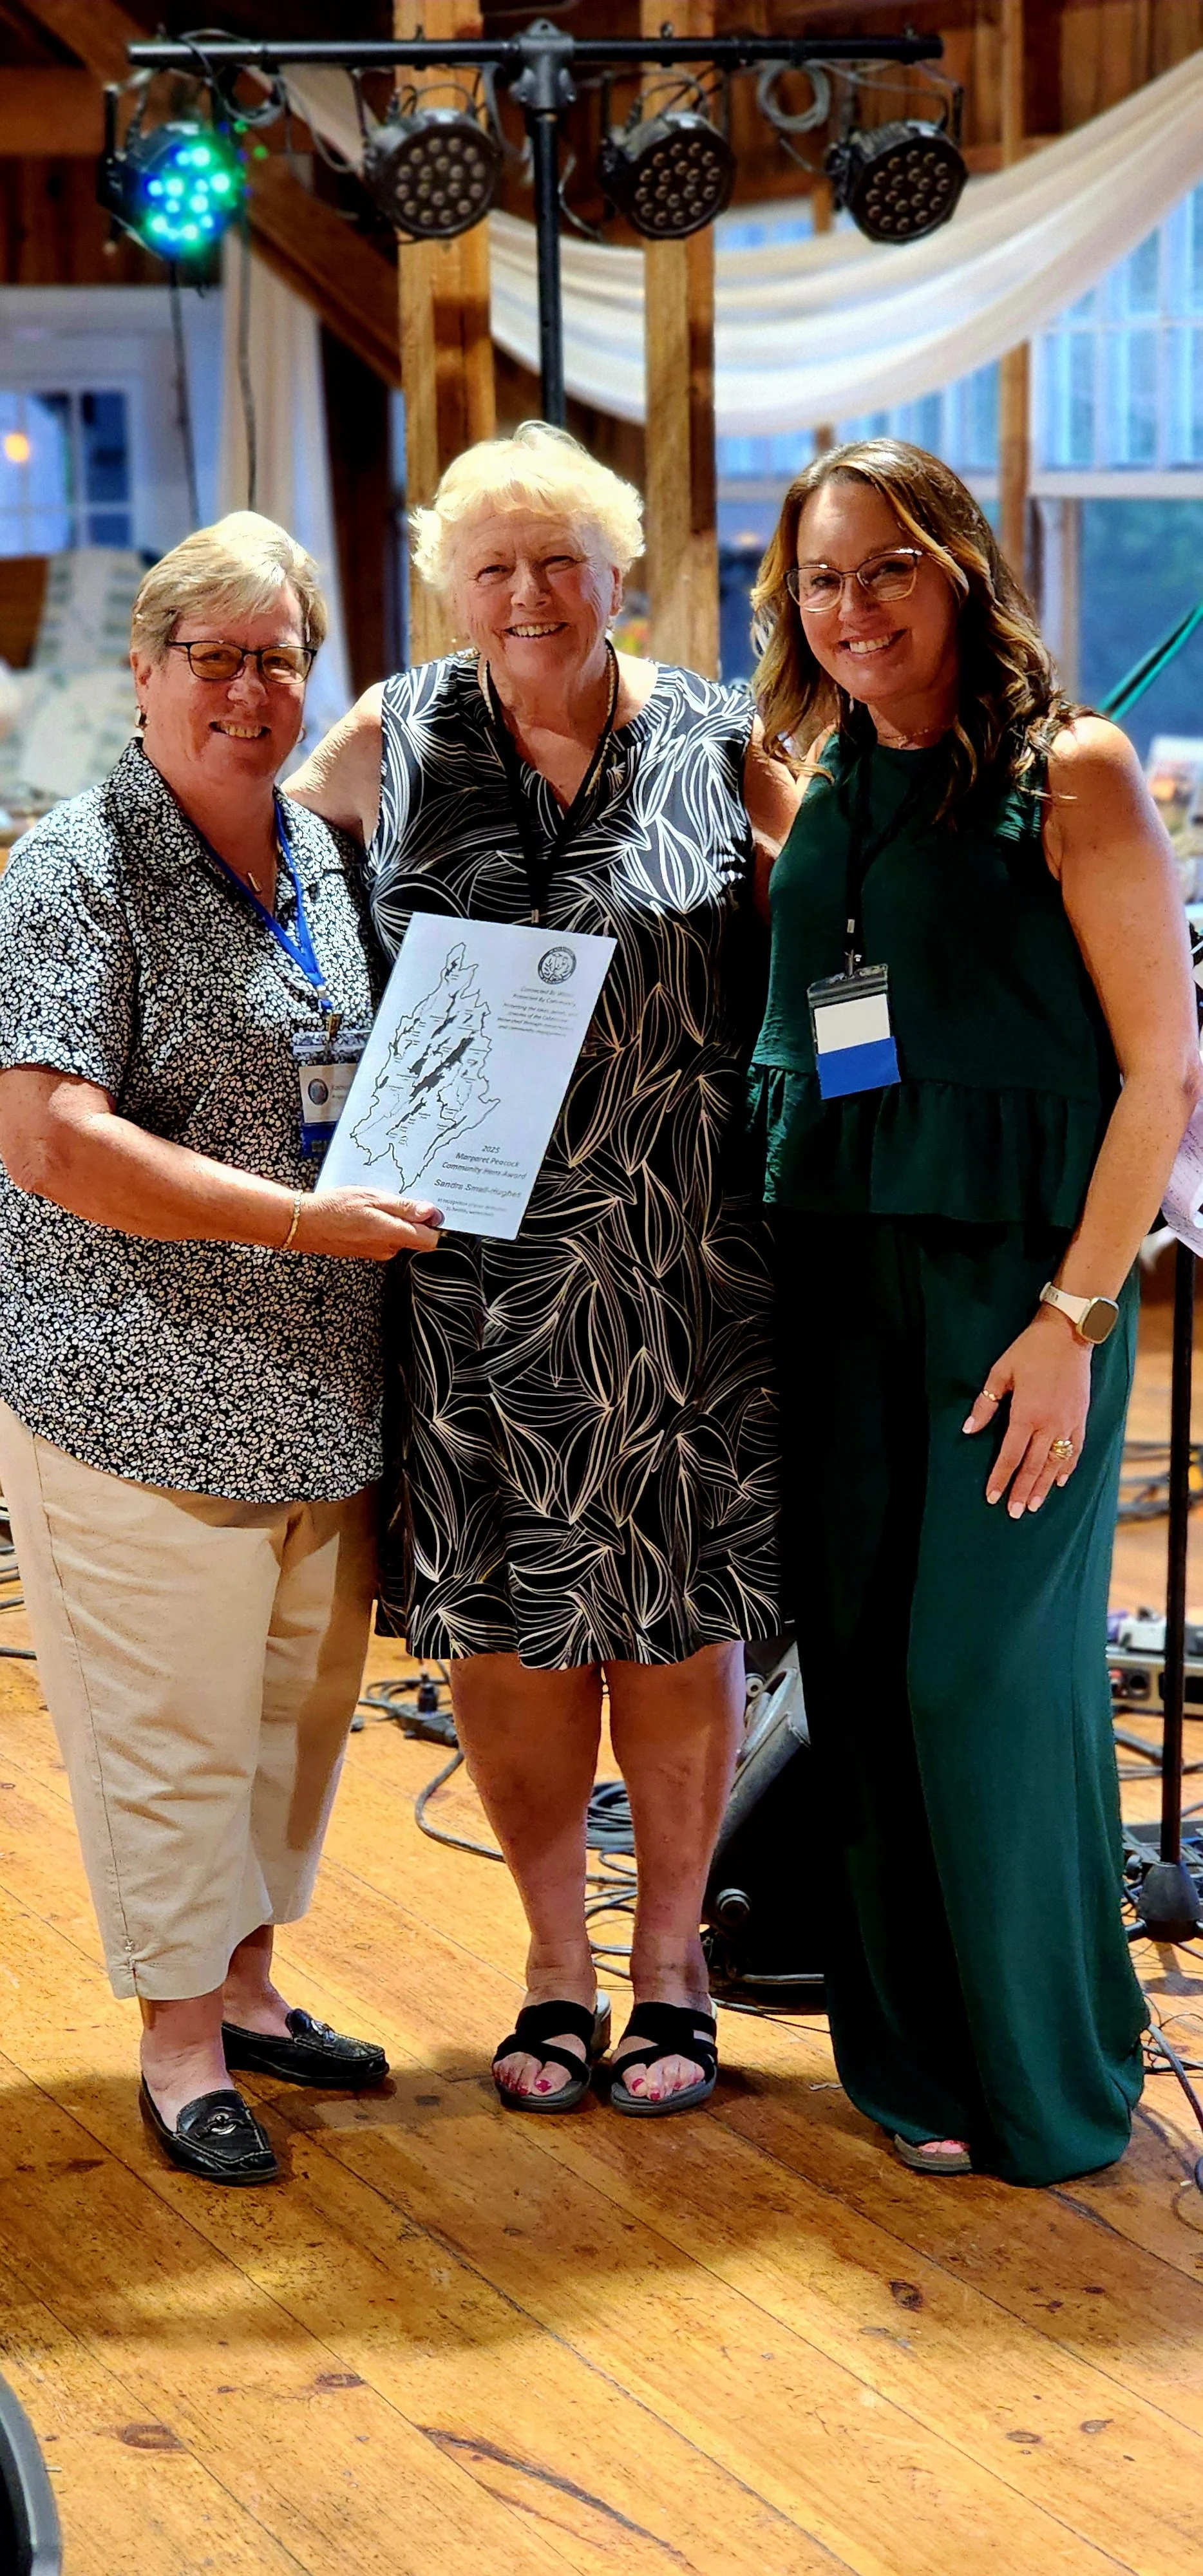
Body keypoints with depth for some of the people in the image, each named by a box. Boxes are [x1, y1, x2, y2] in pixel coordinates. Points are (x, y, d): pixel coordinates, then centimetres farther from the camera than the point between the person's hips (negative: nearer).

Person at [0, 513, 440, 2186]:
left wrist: (411, 1191, 7)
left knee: (298, 1706, 16)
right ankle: (179, 2043, 15)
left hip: (321, 1398, 7)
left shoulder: (322, 856, 11)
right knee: (168, 1728, 1)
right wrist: (300, 1219, -22)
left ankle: (245, 1985, 33)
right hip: (139, 1396, -7)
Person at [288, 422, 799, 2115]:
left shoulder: (716, 741, 2)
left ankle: (672, 1959, 23)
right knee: (503, 1616, 6)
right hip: (472, 1263, 1)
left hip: (683, 1269, -1)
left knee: (676, 1614, 7)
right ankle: (557, 1963, 22)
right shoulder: (395, 742, 3)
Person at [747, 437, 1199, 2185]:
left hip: (1017, 1269, -6)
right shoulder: (822, 797, 12)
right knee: (856, 1662, 7)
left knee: (988, 1673, -3)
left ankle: (1045, 2084, 13)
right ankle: (912, 2052, 21)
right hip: (836, 1269, 6)